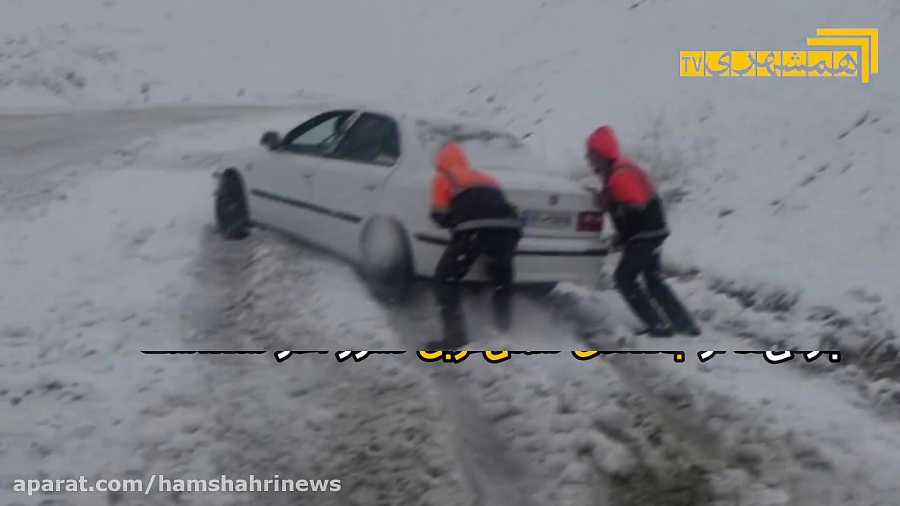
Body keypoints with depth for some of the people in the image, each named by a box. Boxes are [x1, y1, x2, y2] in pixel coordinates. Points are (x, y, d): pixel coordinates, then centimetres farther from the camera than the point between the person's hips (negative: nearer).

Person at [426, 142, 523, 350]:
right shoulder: (485, 178, 38)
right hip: (507, 227, 5)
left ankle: (455, 335, -2)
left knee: (446, 278, 9)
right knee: (502, 279, 27)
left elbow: (440, 216, 16)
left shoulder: (443, 178, 22)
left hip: (474, 229, -5)